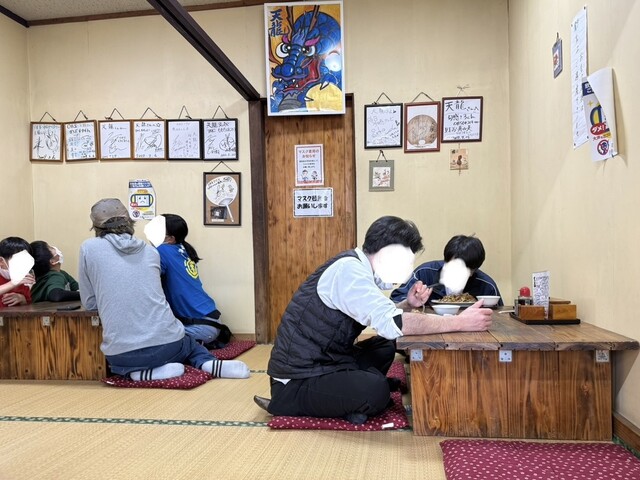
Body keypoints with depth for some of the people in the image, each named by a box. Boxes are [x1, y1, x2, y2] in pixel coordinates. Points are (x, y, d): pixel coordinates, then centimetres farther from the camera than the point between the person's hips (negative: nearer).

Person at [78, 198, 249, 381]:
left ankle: (146, 371, 2)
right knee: (188, 342, 36)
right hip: (167, 342, 2)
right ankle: (210, 363, 3)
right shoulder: (150, 251, 12)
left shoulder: (89, 248, 3)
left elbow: (89, 303, 9)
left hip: (122, 352, -2)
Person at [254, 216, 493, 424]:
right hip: (299, 380, -10)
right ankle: (286, 401, -8)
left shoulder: (357, 267, 7)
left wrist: (408, 304, -2)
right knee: (376, 390, -29)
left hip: (326, 361, 10)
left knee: (385, 346, 18)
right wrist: (460, 322, -26)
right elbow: (392, 324, -32)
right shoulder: (349, 269, -22)